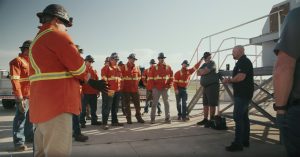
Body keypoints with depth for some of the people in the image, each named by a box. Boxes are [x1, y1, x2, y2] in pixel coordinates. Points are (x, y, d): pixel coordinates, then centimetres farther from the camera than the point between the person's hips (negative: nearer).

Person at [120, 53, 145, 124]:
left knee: (137, 104, 7)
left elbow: (139, 76, 21)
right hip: (126, 89, -3)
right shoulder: (124, 67, -3)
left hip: (135, 89, 3)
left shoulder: (137, 67, 9)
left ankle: (139, 117, 19)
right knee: (127, 105, 4)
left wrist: (136, 83, 13)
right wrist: (123, 85, 0)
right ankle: (128, 119, 12)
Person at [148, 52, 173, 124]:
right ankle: (152, 118, 12)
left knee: (166, 103, 5)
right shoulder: (154, 68, 1)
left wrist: (169, 86, -2)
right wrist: (152, 87, -6)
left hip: (165, 88, 1)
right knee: (154, 103, 4)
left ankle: (167, 118, 13)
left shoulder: (168, 68, 5)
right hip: (156, 89, -1)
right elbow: (151, 78, 0)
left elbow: (171, 77, 8)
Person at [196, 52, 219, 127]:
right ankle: (205, 119, 20)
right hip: (205, 86, 9)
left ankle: (211, 121, -1)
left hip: (212, 86, -8)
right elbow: (198, 73, 9)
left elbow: (204, 72, -18)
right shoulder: (204, 65, 19)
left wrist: (201, 71, 3)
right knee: (205, 104, 12)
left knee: (212, 104, -6)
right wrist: (203, 71, -9)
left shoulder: (212, 63, -7)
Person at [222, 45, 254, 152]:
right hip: (243, 94, 11)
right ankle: (245, 141, 22)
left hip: (242, 94, -11)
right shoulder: (242, 62, 20)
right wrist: (230, 80, 9)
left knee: (238, 117, -10)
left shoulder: (244, 61, -13)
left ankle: (238, 143, -7)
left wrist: (229, 80, -11)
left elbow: (241, 77, -26)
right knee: (244, 117, 14)